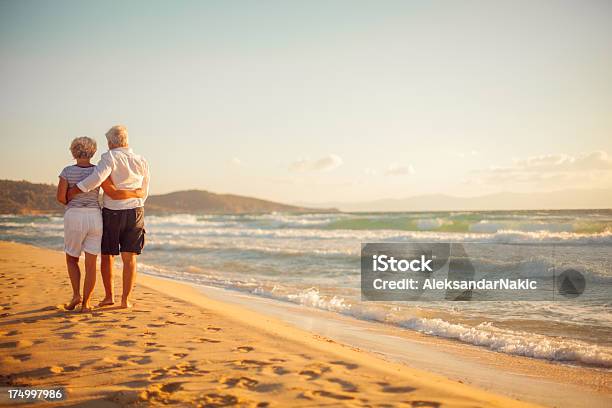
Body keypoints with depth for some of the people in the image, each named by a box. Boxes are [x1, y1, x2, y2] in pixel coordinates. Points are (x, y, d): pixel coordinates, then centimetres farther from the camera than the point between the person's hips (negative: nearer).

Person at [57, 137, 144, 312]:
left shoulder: (67, 171, -2)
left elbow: (60, 197, -8)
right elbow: (114, 193, -11)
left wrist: (71, 204, 13)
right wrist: (136, 193, 2)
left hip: (73, 218, -1)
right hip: (95, 218, 1)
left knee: (71, 259, 19)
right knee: (91, 264, 6)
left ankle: (76, 294, 5)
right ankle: (86, 303, 3)